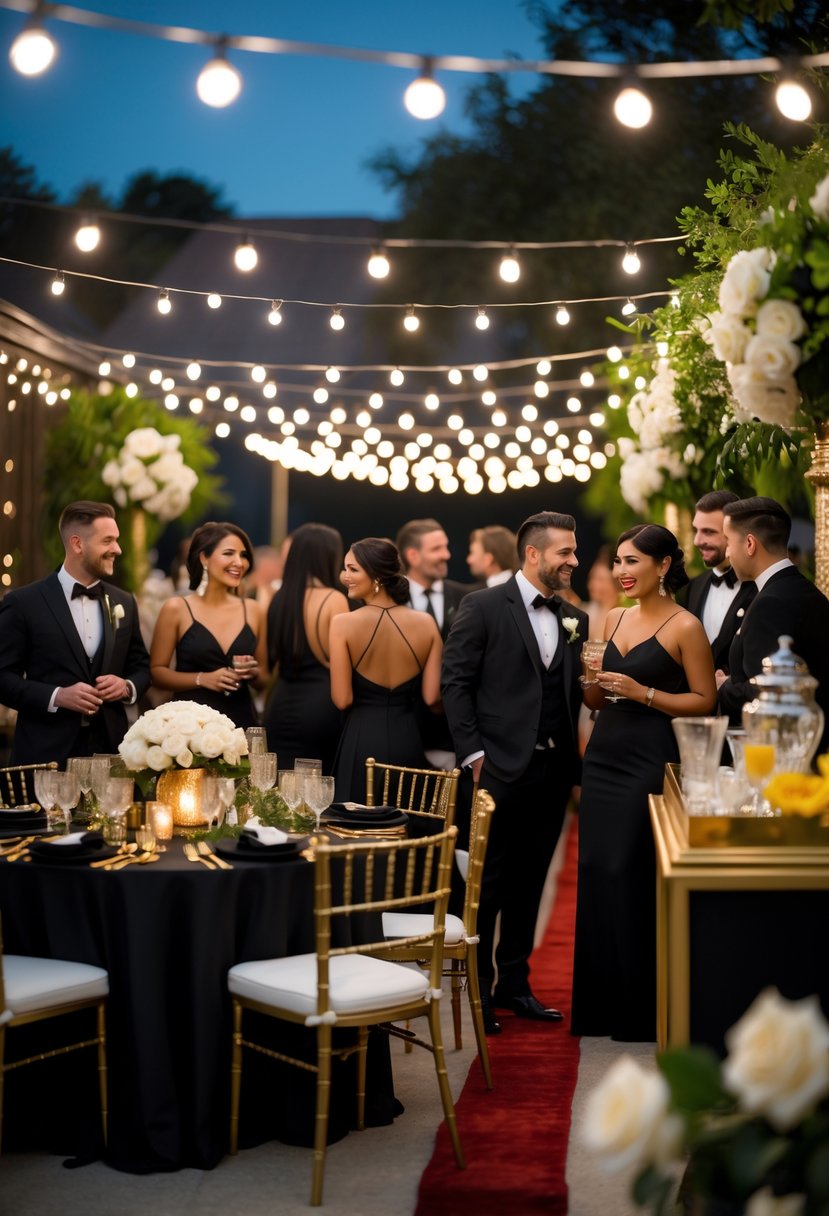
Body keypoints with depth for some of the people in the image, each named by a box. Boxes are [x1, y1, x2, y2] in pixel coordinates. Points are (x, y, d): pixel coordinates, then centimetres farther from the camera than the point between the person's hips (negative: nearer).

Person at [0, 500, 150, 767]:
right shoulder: (23, 602, -4)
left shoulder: (124, 603, 11)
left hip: (110, 748, 4)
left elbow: (140, 665, 19)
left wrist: (128, 687, -3)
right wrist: (56, 696, -17)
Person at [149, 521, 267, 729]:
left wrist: (253, 673, -7)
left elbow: (265, 675, 13)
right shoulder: (176, 609, -2)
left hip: (242, 720, 2)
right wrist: (202, 679, -15)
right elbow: (156, 671, -3)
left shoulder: (252, 610, 5)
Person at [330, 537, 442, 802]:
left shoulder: (344, 623, -11)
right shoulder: (425, 623, -4)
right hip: (407, 741, 3)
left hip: (361, 741, -2)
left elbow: (342, 699, -10)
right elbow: (431, 697, -3)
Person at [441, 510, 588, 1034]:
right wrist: (473, 755, -11)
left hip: (553, 770, 5)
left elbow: (574, 693, 11)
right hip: (499, 769, -5)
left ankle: (513, 984, 24)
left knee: (529, 884, 13)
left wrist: (573, 757, 0)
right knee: (487, 883, 2)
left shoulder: (576, 620, 12)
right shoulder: (483, 607, -4)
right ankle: (476, 991, 12)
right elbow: (456, 683, -7)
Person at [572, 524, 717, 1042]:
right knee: (595, 873, 6)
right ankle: (602, 1001, 17)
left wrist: (644, 692, -17)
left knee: (629, 874, -6)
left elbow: (705, 700, -8)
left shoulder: (685, 626, -7)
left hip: (649, 760, -7)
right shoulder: (614, 619, 12)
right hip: (604, 756, 7)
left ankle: (642, 1006, 8)